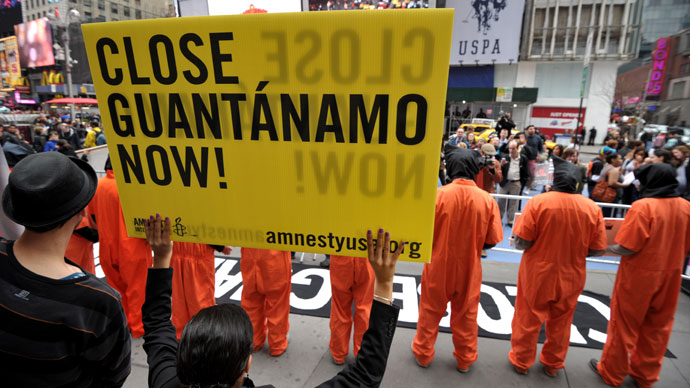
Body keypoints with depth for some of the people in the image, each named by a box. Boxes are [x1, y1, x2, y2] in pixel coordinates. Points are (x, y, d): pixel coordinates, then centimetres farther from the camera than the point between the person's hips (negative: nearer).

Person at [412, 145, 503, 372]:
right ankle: (465, 359, 39)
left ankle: (423, 354, 35)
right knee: (465, 315, 20)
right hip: (469, 268, 2)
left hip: (438, 265, -1)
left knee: (430, 312, 17)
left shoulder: (438, 194, -19)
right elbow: (492, 241, -7)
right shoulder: (487, 199, -13)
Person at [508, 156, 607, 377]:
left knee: (528, 320, 15)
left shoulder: (538, 202, -19)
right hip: (571, 277, 3)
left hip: (537, 275, -3)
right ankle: (553, 364, 40)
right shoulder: (592, 208, -10)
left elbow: (521, 242, -18)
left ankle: (522, 361, 32)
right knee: (560, 322, 21)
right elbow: (598, 250, -4)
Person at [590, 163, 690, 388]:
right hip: (670, 277, 6)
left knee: (624, 325, 10)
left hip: (639, 277, -6)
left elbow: (627, 248, -22)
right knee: (657, 327, 19)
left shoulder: (643, 206, -21)